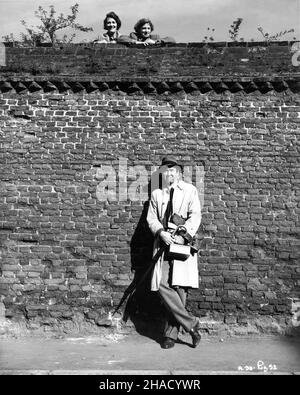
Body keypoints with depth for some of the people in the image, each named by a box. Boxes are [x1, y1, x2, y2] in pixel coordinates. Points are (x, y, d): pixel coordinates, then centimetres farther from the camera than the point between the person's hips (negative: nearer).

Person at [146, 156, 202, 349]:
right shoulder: (156, 193, 18)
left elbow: (195, 216, 0)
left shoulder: (190, 190, 10)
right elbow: (151, 218, 10)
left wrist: (183, 235, -15)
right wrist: (161, 233, -10)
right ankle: (191, 323, 3)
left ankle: (171, 333, 7)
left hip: (183, 244, -2)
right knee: (162, 286, -10)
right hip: (163, 244, 3)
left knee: (178, 287, -6)